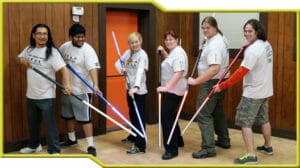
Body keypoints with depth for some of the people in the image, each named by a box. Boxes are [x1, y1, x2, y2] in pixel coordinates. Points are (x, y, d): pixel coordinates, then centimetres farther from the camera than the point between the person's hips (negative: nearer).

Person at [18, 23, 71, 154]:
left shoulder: (52, 51, -15)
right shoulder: (29, 49, 5)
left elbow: (63, 68, -23)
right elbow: (20, 57, 24)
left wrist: (67, 84, -39)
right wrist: (23, 60, -2)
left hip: (46, 96, -7)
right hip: (31, 94, 7)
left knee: (50, 124, -2)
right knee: (32, 122, 21)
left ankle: (54, 151, 9)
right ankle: (34, 145, 41)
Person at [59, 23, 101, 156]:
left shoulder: (88, 50, -17)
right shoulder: (64, 47, 2)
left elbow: (93, 68, -29)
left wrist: (95, 85, -42)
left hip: (82, 90, -7)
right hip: (67, 89, 7)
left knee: (85, 118, -6)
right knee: (68, 116, 19)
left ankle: (91, 146, 2)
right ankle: (71, 139, 38)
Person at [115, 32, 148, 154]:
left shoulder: (143, 55, -16)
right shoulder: (128, 52, 7)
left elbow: (140, 72, -29)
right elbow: (118, 62, 9)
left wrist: (136, 86, -43)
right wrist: (120, 69, -16)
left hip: (139, 90, -7)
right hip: (130, 88, 7)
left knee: (139, 117, -7)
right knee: (132, 115, 20)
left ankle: (140, 146, -6)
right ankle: (133, 137, 38)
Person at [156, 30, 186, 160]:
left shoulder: (178, 53, -17)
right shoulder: (173, 52, 14)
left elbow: (179, 73, -28)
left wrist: (167, 87, -34)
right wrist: (163, 52, 21)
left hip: (173, 90, -11)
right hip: (170, 90, 11)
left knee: (166, 117, -13)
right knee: (170, 116, 20)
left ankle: (171, 149, -10)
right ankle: (178, 141, 35)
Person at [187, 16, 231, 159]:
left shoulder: (214, 44, -23)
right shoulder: (221, 38, 11)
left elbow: (215, 69, -34)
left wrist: (196, 81, -31)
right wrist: (205, 49, 16)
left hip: (211, 83, -11)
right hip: (220, 80, 11)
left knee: (204, 115, -8)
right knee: (217, 111, 21)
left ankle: (208, 148, -7)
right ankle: (224, 140, 31)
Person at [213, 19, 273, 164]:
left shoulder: (252, 50, -23)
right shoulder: (266, 44, 7)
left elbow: (241, 72, -27)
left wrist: (222, 86, -23)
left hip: (253, 92, -9)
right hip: (265, 90, 10)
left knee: (245, 122, -6)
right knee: (264, 119, 22)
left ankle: (251, 156, -7)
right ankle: (268, 147, 37)